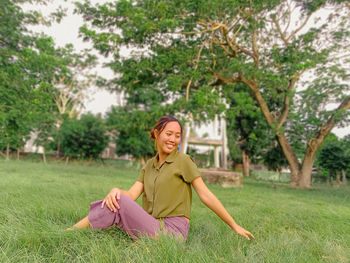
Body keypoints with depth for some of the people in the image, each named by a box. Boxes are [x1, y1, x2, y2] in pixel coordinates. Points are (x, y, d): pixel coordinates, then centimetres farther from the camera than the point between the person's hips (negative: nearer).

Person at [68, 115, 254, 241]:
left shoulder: (183, 161, -6)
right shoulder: (149, 165, 12)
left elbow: (206, 195, -5)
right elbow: (132, 195, 0)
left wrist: (234, 226, -4)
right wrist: (116, 191, -22)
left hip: (173, 230, -5)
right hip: (153, 228, 6)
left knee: (118, 203, -20)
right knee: (116, 201, -15)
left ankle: (70, 232, -4)